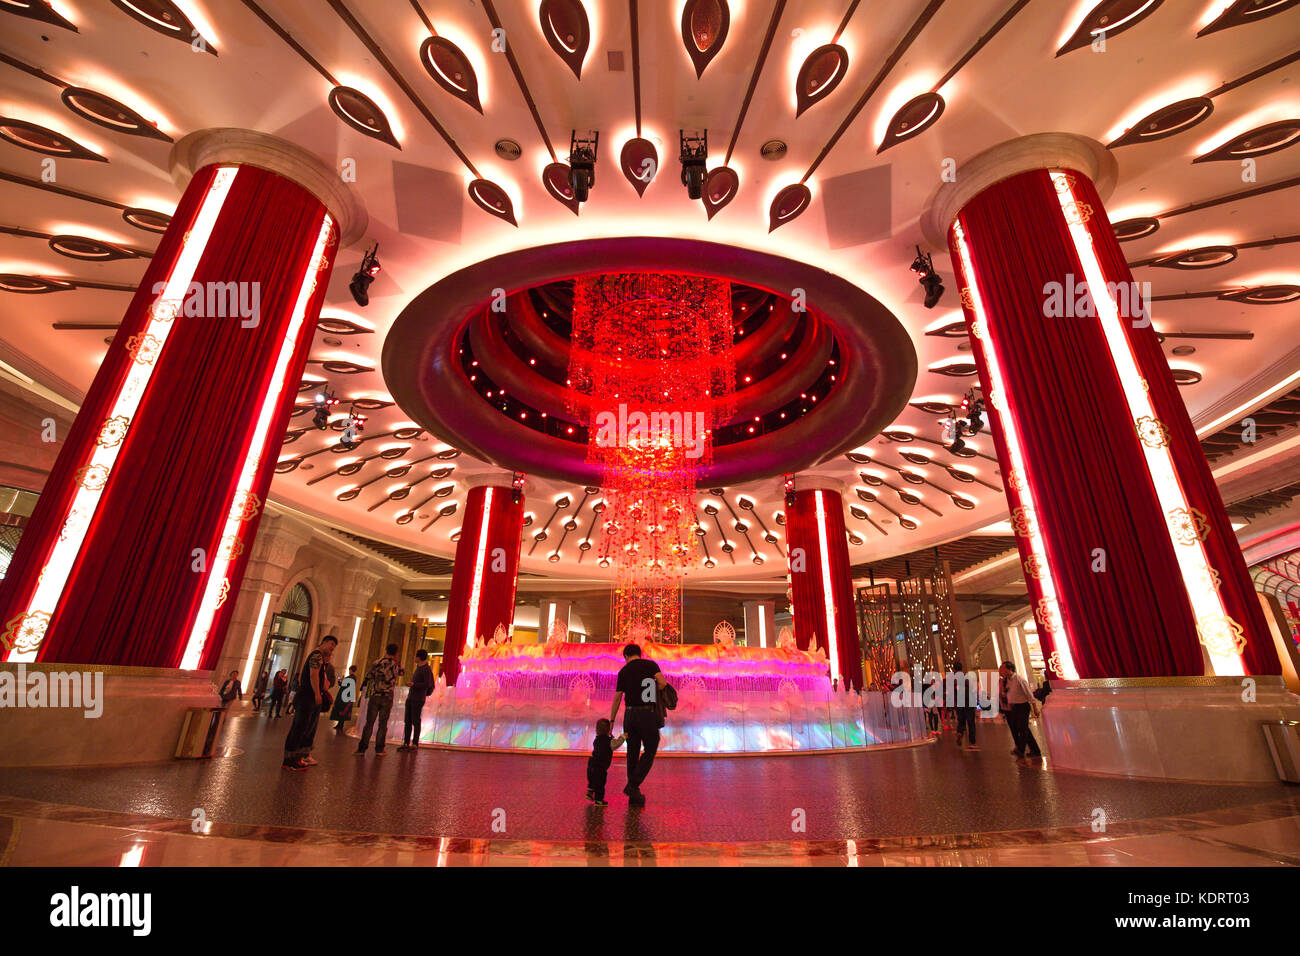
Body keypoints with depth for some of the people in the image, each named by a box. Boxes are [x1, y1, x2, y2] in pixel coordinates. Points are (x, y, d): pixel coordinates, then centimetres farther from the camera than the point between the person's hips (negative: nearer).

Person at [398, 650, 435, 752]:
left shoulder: (427, 669, -12)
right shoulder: (418, 667, 15)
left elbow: (428, 685, -19)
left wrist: (414, 684, -14)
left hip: (418, 699, -8)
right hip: (410, 697, 8)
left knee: (415, 721, -5)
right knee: (408, 721, 7)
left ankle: (415, 744, 1)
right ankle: (406, 743, 12)